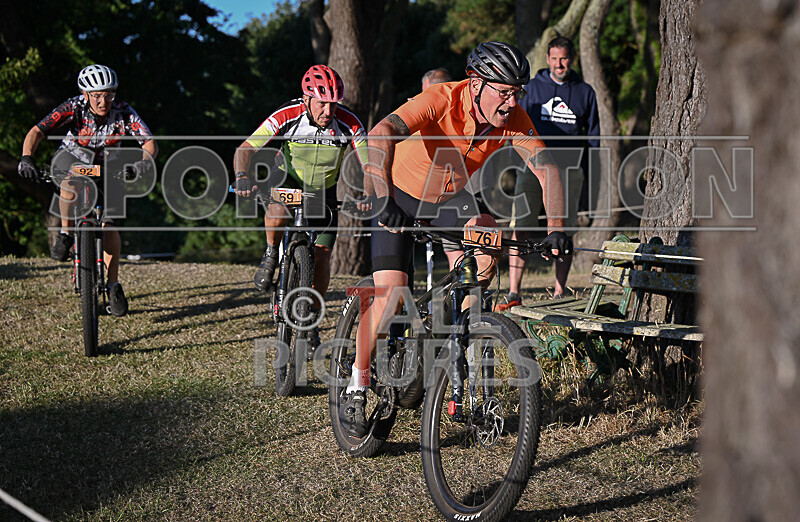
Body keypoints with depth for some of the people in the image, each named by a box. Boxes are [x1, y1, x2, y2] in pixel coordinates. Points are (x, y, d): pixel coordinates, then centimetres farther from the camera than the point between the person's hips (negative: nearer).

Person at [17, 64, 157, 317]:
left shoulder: (123, 112, -24)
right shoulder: (74, 108, -28)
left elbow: (150, 143, -30)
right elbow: (37, 131, -35)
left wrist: (145, 161, -52)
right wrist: (26, 158, -54)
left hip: (105, 168, 1)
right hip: (72, 160, -1)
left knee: (108, 225, -14)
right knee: (71, 184, -38)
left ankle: (114, 286, -2)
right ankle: (65, 235, -14)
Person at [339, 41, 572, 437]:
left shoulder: (513, 119, -21)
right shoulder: (439, 100, -34)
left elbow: (546, 168, -22)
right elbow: (379, 136, -47)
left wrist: (556, 229, -37)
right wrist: (384, 199, -61)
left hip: (449, 197, 4)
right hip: (400, 193, -4)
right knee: (391, 291, -16)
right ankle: (357, 385, 3)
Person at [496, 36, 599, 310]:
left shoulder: (584, 92, 10)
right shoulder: (533, 87, 9)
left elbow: (593, 134, 15)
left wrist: (590, 171, 7)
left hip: (569, 170, 1)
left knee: (564, 233, 2)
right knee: (520, 229, -9)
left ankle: (559, 293, 11)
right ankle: (513, 293, -9)